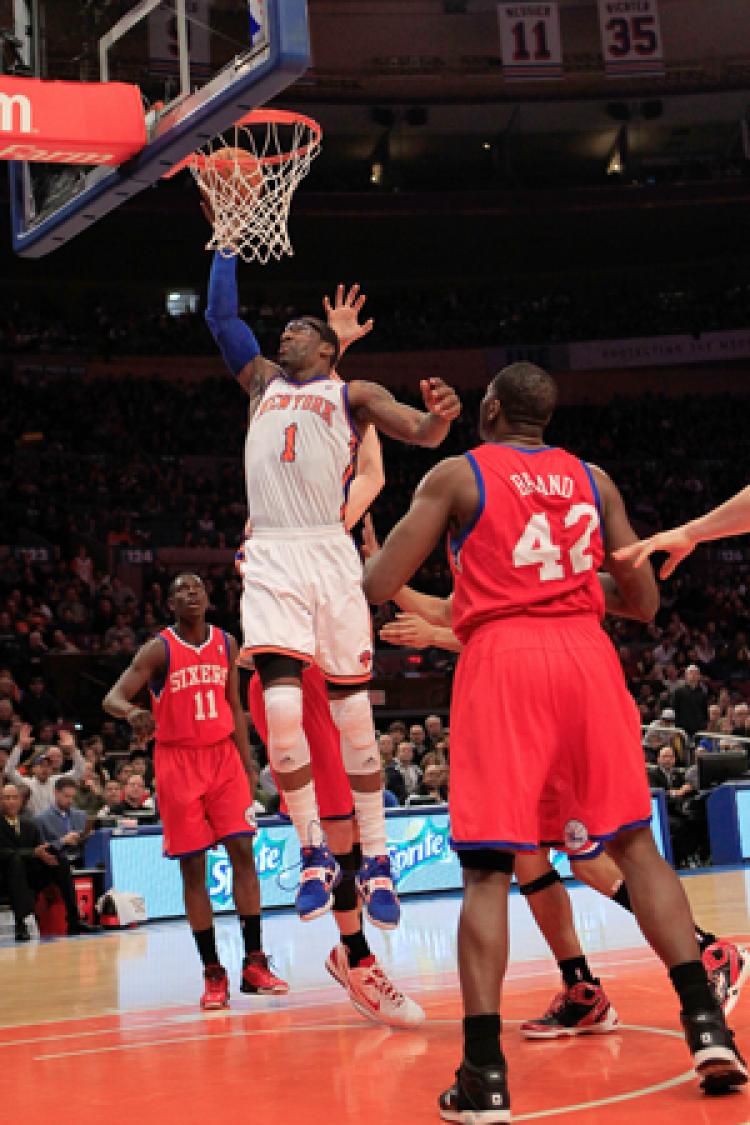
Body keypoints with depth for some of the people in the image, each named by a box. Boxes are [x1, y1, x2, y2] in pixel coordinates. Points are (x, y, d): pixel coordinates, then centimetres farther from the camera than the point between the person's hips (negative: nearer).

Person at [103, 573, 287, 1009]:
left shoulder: (227, 644, 6)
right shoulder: (159, 649, -6)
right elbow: (112, 698, -14)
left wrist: (247, 764, 9)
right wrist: (132, 711, -37)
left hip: (223, 756, 3)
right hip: (178, 760, -3)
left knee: (243, 850, -6)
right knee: (193, 865, -1)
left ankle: (254, 962, -1)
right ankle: (213, 973, 3)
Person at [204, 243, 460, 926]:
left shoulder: (352, 394, 12)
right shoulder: (263, 382, 24)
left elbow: (418, 432, -4)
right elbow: (221, 315, 25)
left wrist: (439, 417, -26)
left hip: (330, 554, -2)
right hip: (270, 556, 2)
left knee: (353, 710, -1)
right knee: (282, 706, -14)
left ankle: (375, 860, 7)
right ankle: (314, 854, -1)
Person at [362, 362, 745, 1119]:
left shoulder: (456, 476, 5)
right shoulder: (593, 481, 15)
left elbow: (379, 587, 0)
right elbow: (643, 602, 15)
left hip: (501, 660, -3)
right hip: (587, 657, 3)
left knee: (487, 868, -2)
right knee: (634, 844, 12)